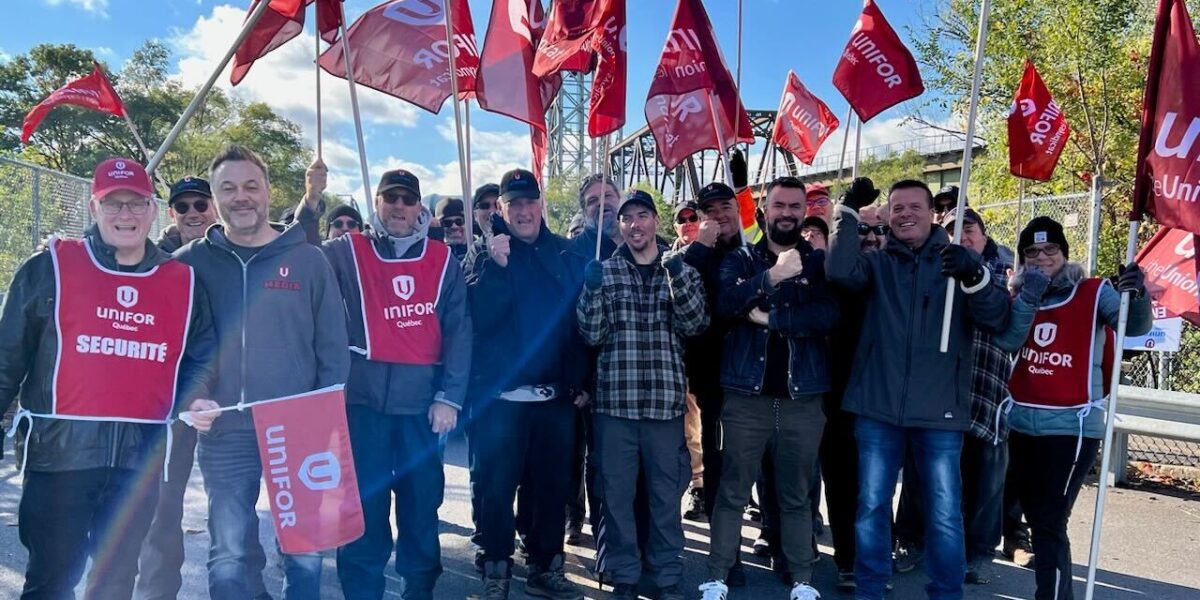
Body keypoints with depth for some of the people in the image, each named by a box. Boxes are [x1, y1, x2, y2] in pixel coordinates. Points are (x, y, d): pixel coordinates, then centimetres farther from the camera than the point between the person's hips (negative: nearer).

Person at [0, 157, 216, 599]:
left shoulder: (183, 282, 8)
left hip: (140, 455, 3)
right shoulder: (50, 267, 0)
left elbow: (200, 356, 14)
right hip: (59, 449, -2)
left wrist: (194, 400, -2)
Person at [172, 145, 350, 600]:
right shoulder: (190, 263, 3)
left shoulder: (309, 261, 1)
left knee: (304, 552, 10)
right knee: (227, 558, 11)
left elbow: (334, 348, 2)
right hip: (222, 436, 1)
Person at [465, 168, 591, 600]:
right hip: (499, 396, -2)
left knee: (554, 485, 8)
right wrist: (497, 267, -22)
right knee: (495, 486, 2)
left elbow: (582, 321, 9)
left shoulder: (566, 256, 8)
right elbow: (477, 319, -12)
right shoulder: (484, 257, 2)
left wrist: (579, 381, 6)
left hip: (555, 395, 3)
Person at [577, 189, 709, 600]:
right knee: (617, 494, 7)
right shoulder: (604, 270, 5)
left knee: (666, 493, 8)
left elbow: (695, 324, -6)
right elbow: (592, 335, -1)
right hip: (615, 400, 0)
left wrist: (676, 275, -18)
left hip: (665, 400, 0)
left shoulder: (680, 270, 7)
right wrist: (592, 288, -17)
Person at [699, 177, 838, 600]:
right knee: (733, 492, 5)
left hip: (802, 397, 1)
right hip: (746, 395, 0)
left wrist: (769, 317, -14)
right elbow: (725, 303, -12)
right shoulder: (741, 260, 7)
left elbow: (829, 315, -9)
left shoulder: (819, 262, 8)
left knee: (796, 496, 11)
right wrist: (772, 276, -24)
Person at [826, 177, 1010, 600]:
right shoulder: (878, 263, 7)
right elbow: (840, 271, -14)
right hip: (878, 406, 1)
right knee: (871, 505, 10)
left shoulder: (961, 262, 5)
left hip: (939, 410, -1)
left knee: (945, 515, 6)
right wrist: (849, 210, -14)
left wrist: (974, 276, -24)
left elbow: (997, 320, -6)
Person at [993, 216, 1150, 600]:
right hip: (1022, 424, 5)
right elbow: (1005, 342, -7)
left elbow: (1135, 326, -16)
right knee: (1036, 518, 16)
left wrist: (1137, 295, -36)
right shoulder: (1020, 295, 8)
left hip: (1072, 426, -5)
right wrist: (1028, 299, -19)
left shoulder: (1094, 292, -3)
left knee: (1051, 523, -8)